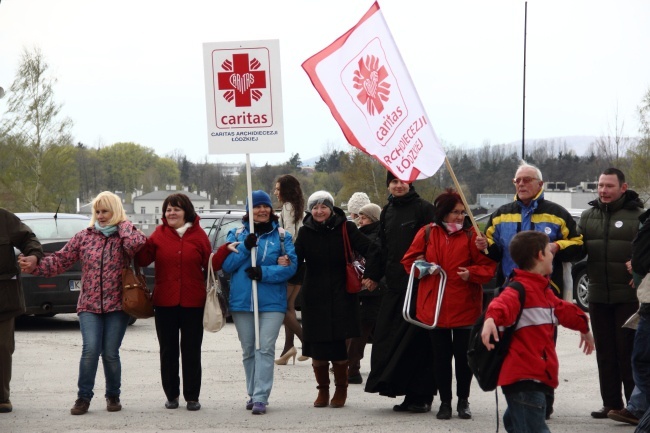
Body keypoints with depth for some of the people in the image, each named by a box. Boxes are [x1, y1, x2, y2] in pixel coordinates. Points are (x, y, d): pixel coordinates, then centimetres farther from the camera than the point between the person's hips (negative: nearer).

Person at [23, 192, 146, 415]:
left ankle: (113, 395, 19)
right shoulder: (84, 237, 9)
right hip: (89, 305, 1)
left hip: (117, 305, -1)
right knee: (90, 349, -14)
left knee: (110, 353, -2)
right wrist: (35, 266, -7)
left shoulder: (125, 236, 2)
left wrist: (123, 224, -8)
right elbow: (60, 260, 8)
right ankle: (83, 397, -2)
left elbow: (138, 245, -23)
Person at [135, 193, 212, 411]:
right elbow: (143, 260, -6)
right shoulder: (159, 234, 3)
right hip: (165, 301, 1)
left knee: (191, 351, 5)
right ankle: (172, 395, 18)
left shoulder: (198, 234, 2)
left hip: (192, 302, -1)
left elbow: (210, 264, 1)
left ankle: (192, 397, 12)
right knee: (168, 350, 8)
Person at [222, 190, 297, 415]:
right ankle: (253, 394, 22)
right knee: (248, 350, 11)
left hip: (272, 302, -2)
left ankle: (261, 397, -14)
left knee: (265, 348, -11)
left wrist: (264, 273, -18)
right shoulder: (236, 234, 9)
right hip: (242, 301, 3)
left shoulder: (282, 236, 5)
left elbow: (291, 265, -5)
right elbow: (227, 264, 0)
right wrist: (245, 247, -14)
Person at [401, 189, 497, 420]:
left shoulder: (471, 235, 0)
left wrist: (471, 273, -20)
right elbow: (409, 261, 9)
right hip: (435, 305, 1)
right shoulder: (427, 234, 4)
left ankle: (463, 400, 19)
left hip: (464, 307, -1)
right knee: (441, 355, 8)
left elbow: (488, 266, -2)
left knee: (463, 355, 5)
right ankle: (445, 401, 18)